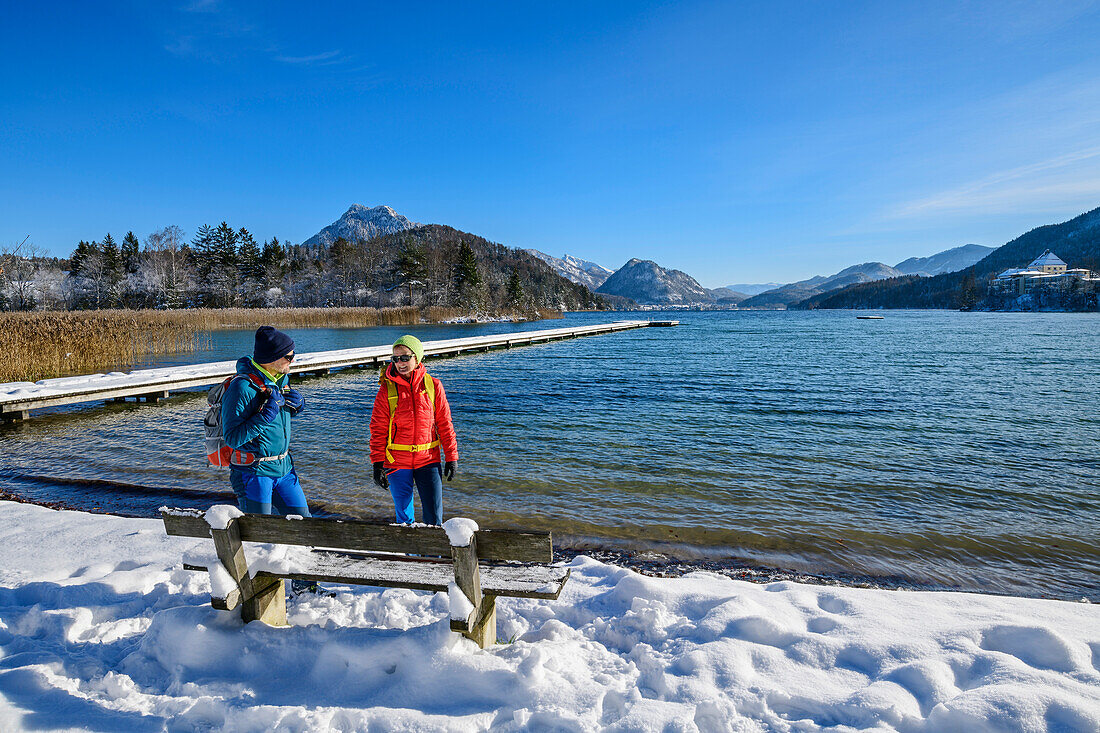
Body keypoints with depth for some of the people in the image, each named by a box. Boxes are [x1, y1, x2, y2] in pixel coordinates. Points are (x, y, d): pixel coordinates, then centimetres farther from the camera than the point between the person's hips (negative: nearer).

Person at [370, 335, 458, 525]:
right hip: (397, 462, 0)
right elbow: (378, 429, 0)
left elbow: (445, 424, 4)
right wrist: (377, 463, -3)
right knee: (404, 515, 10)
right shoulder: (387, 389, -3)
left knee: (434, 515, 3)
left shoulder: (433, 386, -1)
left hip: (429, 460, 0)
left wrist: (451, 457, 4)